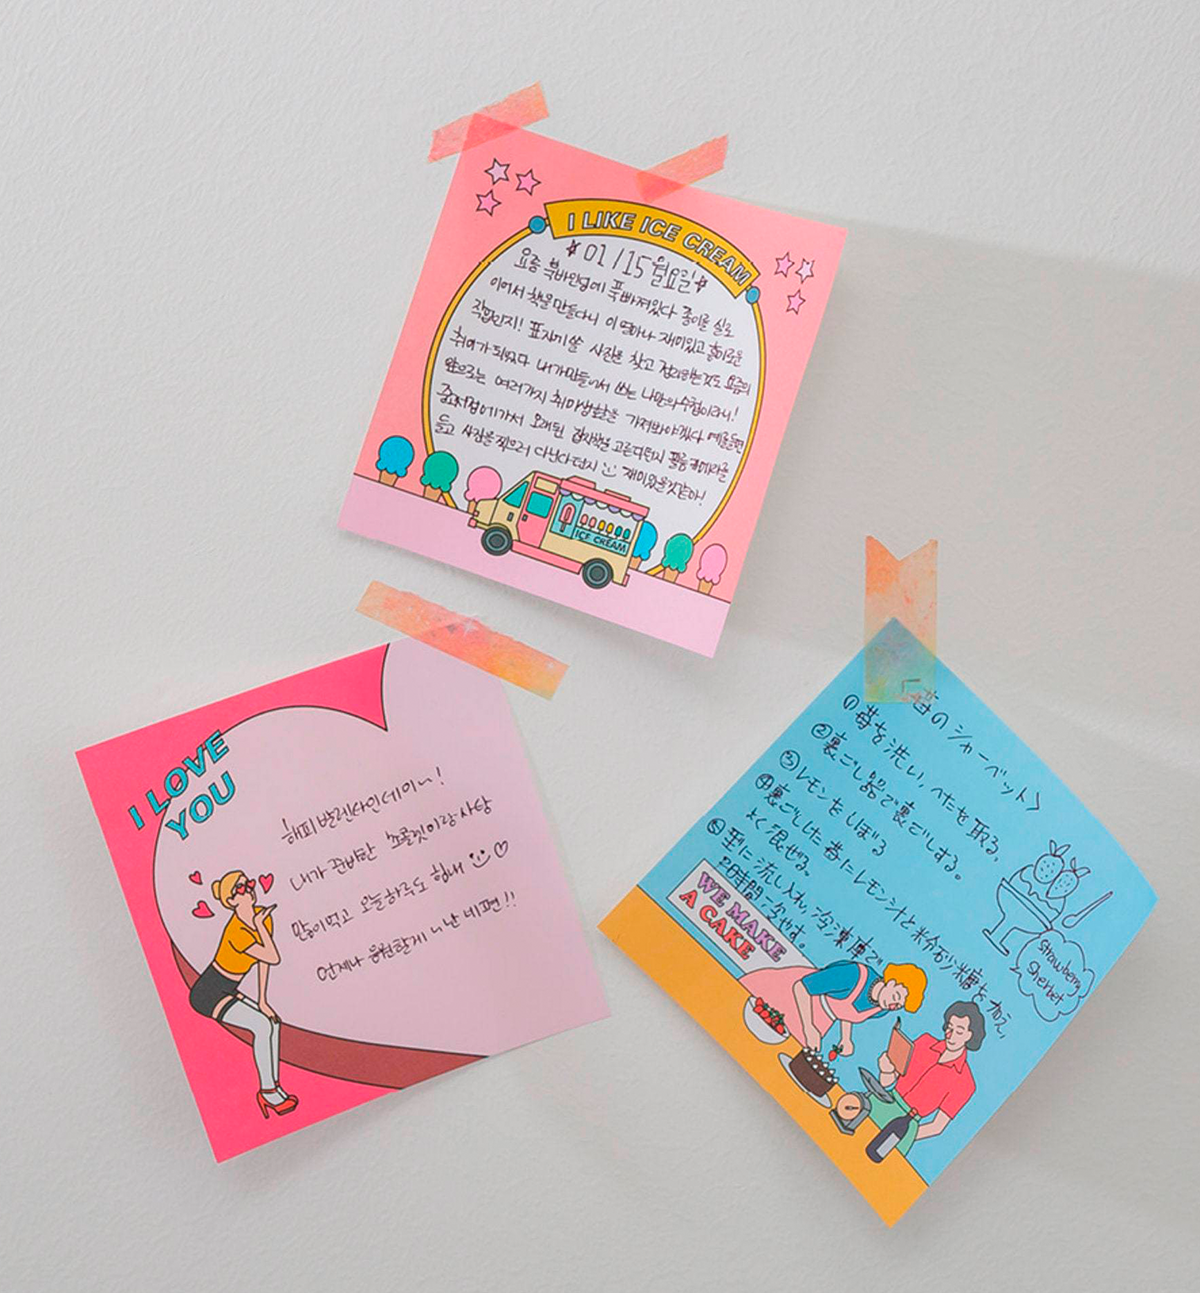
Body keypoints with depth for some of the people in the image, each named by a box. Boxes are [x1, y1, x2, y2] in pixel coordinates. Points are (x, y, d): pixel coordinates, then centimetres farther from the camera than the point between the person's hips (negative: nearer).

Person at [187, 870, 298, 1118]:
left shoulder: (262, 916, -4)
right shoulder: (237, 933, -30)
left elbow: (264, 962, 6)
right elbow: (273, 958, -25)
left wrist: (262, 1000, 6)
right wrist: (260, 926, -23)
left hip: (226, 991, 9)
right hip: (208, 994, -9)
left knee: (272, 1021, 3)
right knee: (262, 1025, -19)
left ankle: (273, 1088, 7)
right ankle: (268, 1091, -9)